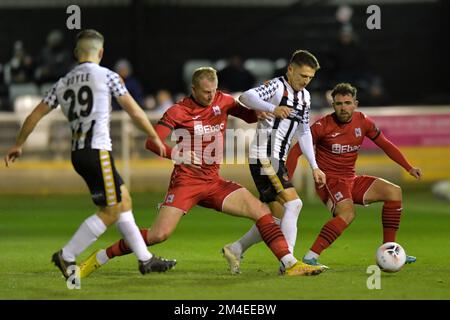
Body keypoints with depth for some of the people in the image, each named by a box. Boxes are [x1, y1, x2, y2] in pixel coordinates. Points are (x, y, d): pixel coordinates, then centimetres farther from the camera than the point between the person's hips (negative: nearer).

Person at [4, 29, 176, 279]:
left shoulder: (63, 83, 13)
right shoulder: (107, 76, -2)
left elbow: (36, 114, 16)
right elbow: (134, 112, 3)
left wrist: (18, 145, 28)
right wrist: (155, 138, 15)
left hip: (77, 153, 7)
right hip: (98, 151, -7)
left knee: (124, 200, 15)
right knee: (111, 212, -2)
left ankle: (145, 259, 17)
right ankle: (66, 256, -4)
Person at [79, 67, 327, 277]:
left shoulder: (221, 101, 5)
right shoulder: (178, 112, -9)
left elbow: (249, 115, 19)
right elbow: (152, 142, -18)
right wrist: (181, 156, -32)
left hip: (213, 182, 5)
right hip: (185, 181, -5)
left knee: (262, 211, -10)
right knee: (159, 235, -16)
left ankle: (292, 265, -8)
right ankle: (97, 259, -3)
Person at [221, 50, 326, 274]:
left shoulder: (305, 96, 17)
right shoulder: (277, 86, -9)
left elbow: (304, 133, 23)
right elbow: (246, 97, -26)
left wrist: (314, 167, 19)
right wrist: (273, 109, -41)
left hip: (277, 161, 9)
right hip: (264, 157, -9)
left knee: (278, 218, 9)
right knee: (293, 204, -19)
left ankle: (235, 250, 22)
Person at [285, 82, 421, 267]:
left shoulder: (362, 122, 0)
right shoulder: (323, 126, -14)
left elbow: (385, 144, 12)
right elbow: (297, 150, -10)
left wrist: (409, 168, 7)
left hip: (351, 181, 7)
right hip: (329, 181, -7)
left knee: (394, 192, -3)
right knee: (348, 213, -33)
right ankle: (310, 257, -36)